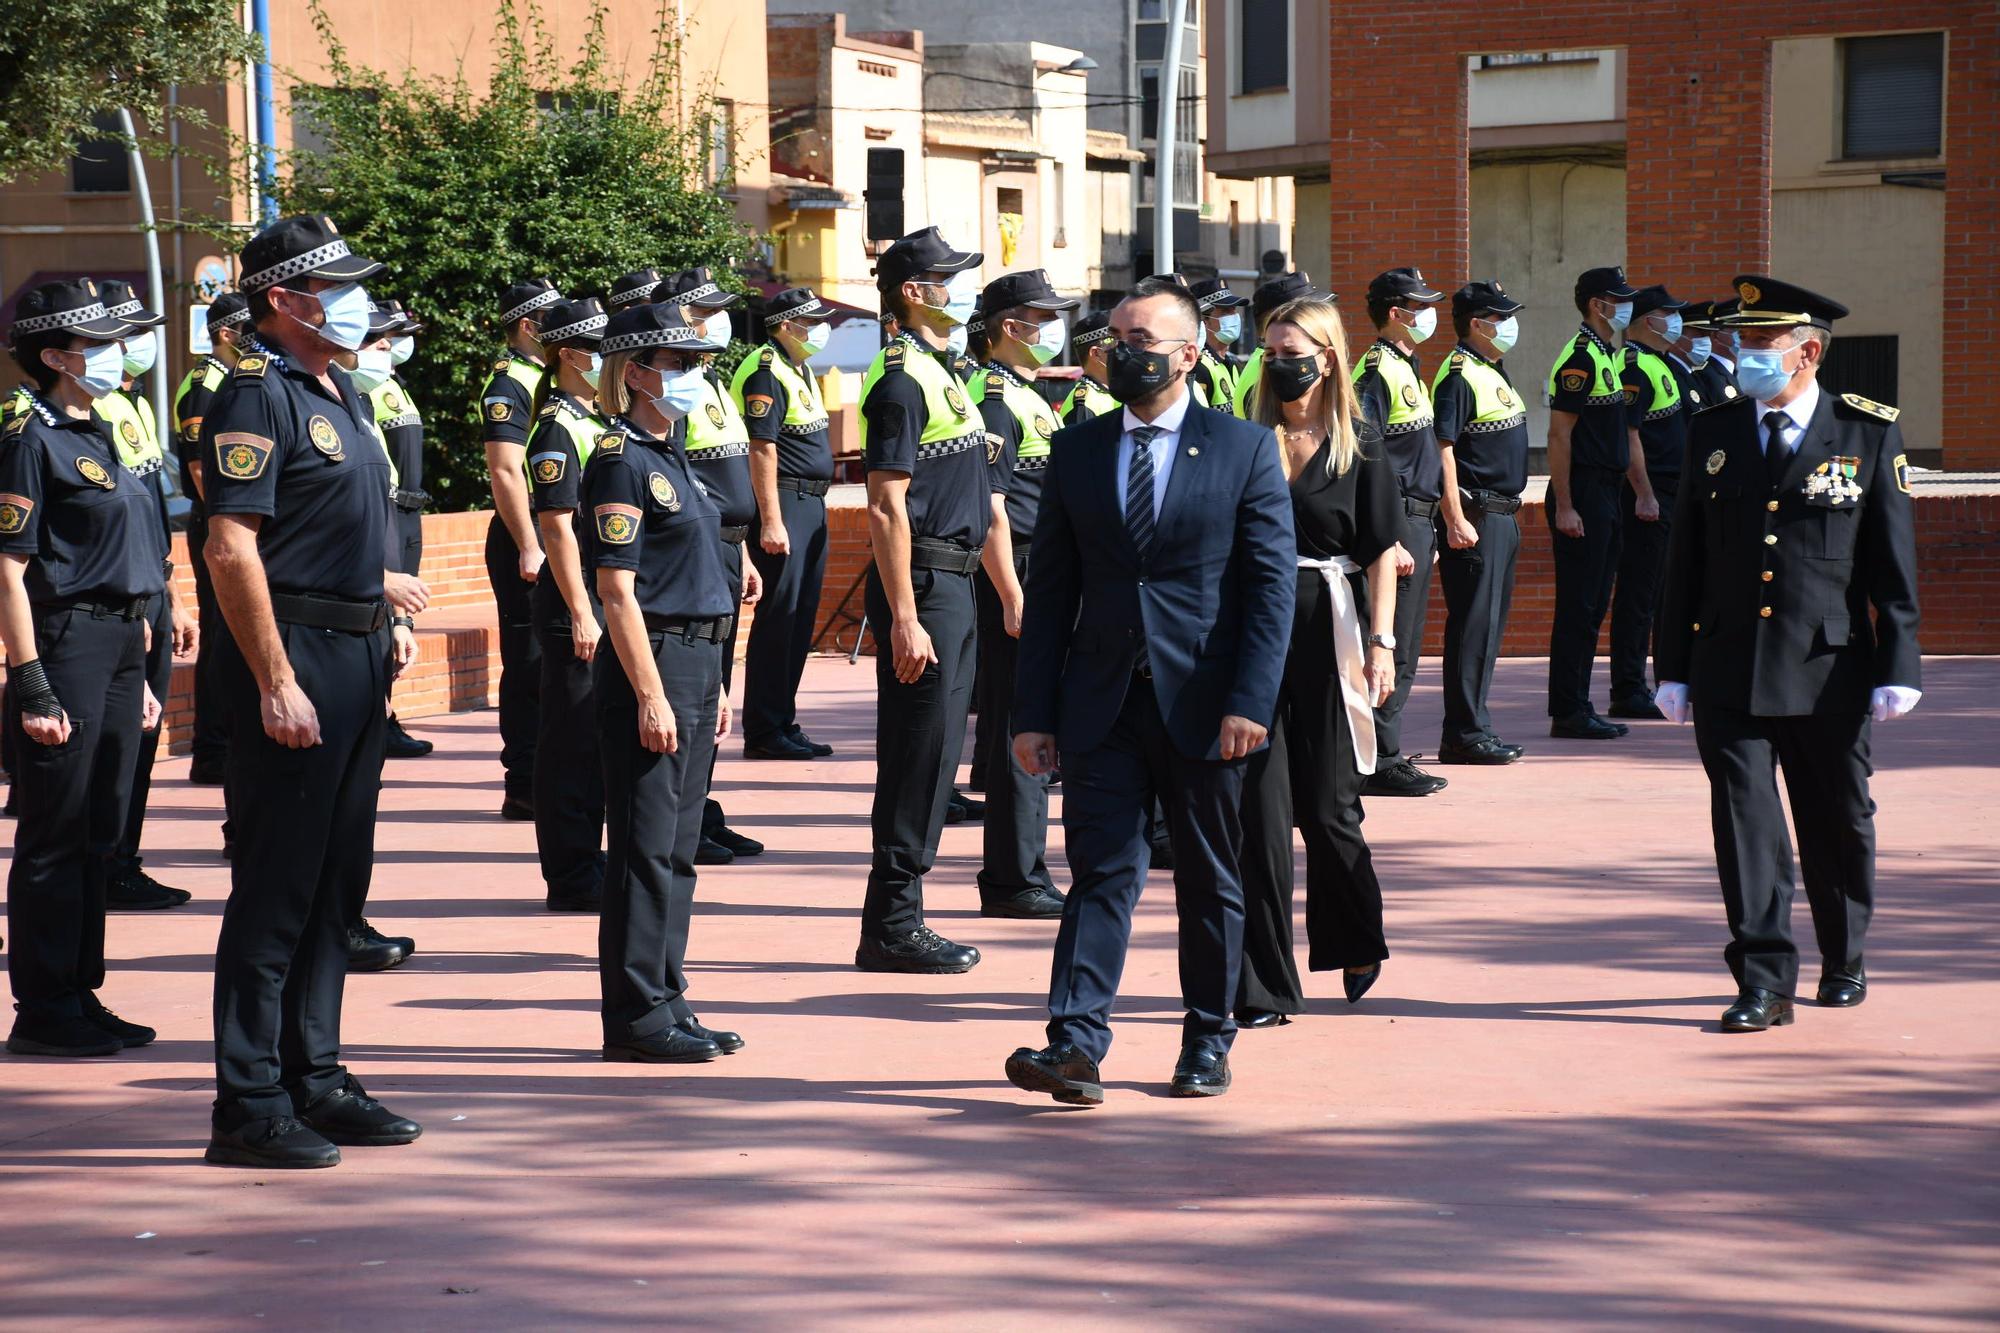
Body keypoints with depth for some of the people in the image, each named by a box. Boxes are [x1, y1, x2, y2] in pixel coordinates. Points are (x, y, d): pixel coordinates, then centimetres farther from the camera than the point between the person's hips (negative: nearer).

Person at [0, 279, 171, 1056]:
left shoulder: (96, 437, 16)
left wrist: (138, 674, 20)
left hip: (118, 648, 9)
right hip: (67, 643, -9)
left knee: (100, 837, 12)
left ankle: (80, 995, 20)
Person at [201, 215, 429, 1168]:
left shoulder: (341, 393, 16)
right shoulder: (258, 398, -13)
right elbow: (230, 549, -20)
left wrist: (386, 605, 14)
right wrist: (276, 682, -23)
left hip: (359, 657, 9)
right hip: (295, 656, -9)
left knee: (337, 881, 13)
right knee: (277, 886, -6)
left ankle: (314, 1079, 22)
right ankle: (249, 1107, -1)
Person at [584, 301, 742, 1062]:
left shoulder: (668, 456, 16)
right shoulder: (622, 463, -12)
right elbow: (617, 591, -16)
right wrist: (650, 694, -20)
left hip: (696, 661, 9)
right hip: (650, 659, -9)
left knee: (677, 848, 12)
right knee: (646, 848, -5)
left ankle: (665, 1004, 18)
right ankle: (636, 1015, 0)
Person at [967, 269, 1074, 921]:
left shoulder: (1030, 395, 19)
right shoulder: (992, 397, -13)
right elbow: (991, 506, -19)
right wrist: (1013, 597, -22)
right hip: (1017, 578, -10)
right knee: (1020, 734, -7)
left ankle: (1017, 874, 18)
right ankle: (1014, 882, -3)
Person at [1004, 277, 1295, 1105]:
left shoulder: (1245, 450, 0)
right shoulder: (1077, 452, 8)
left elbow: (1272, 585, -4)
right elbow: (1049, 590, 8)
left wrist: (1250, 701, -14)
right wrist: (1033, 713, 2)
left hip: (1202, 706, -2)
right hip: (1101, 705, 2)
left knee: (1210, 880, 9)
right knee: (1101, 871, -5)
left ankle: (1208, 1042, 20)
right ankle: (1075, 1043, -11)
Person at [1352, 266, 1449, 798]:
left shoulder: (1407, 370, 18)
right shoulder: (1377, 371, -13)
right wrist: (1389, 541, -23)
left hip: (1417, 521, 10)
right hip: (1396, 521, -10)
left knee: (1403, 649, 13)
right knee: (1392, 649, -9)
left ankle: (1386, 754, 18)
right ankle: (1381, 763, -7)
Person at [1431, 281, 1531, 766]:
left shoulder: (1494, 373, 17)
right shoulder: (1459, 375, -13)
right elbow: (1443, 451, -18)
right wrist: (1456, 522, -23)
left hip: (1503, 516, 10)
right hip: (1477, 518, -10)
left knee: (1491, 622, 12)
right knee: (1473, 623, -7)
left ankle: (1472, 730, 17)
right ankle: (1465, 734, -4)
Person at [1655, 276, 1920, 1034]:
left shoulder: (1869, 435, -1)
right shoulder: (1712, 434, 6)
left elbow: (1894, 564, -1)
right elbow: (1685, 560, 8)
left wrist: (1898, 667, -5)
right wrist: (1675, 667, 6)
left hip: (1830, 674, -1)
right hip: (1729, 673, 1)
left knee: (1837, 824, 11)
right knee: (1743, 820, -6)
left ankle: (1844, 962, 32)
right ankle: (1764, 983, -4)